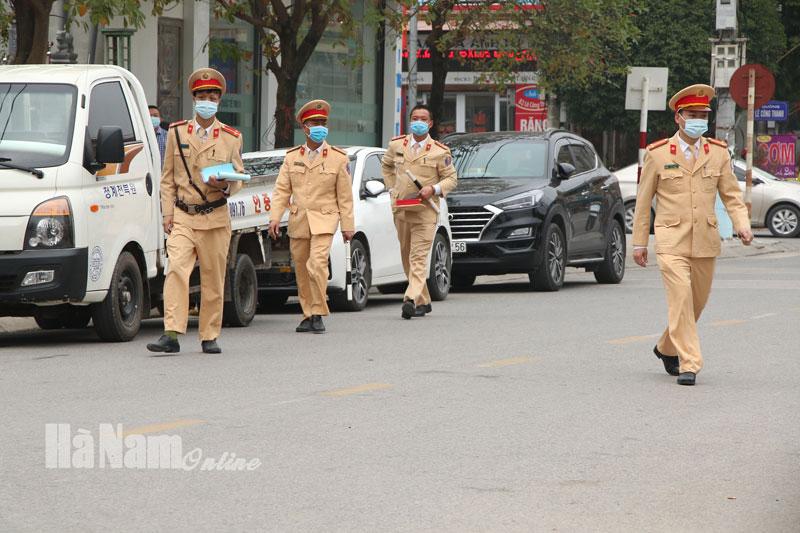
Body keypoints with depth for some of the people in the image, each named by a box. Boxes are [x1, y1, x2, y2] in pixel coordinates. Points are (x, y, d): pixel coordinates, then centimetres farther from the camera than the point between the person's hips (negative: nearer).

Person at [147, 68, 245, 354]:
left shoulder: (231, 138, 8)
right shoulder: (176, 133, 9)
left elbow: (239, 178, 10)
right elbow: (168, 178, 10)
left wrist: (225, 186, -14)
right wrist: (167, 213, 0)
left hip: (215, 219, 0)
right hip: (182, 217, 0)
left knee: (213, 279, 3)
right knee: (176, 270, -16)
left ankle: (209, 337, 12)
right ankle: (171, 334, -22)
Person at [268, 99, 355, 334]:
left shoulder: (338, 158, 3)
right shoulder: (292, 157, 9)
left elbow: (345, 196, 4)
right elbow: (282, 190, 6)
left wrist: (347, 225, 1)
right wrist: (275, 217, -5)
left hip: (324, 220, -3)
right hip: (298, 221, 3)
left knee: (317, 264, -20)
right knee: (301, 270, 6)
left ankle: (318, 313, -11)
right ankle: (308, 315, 17)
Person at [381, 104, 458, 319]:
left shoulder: (440, 152, -1)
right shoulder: (396, 145, 8)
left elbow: (451, 178, 4)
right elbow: (386, 166, 27)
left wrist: (433, 189, -14)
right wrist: (392, 188, 14)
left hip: (426, 211, -4)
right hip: (401, 209, 5)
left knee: (419, 257, -16)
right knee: (407, 258, 9)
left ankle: (411, 299, -27)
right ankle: (423, 302, 20)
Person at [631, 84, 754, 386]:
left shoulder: (718, 153, 6)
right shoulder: (658, 154, -1)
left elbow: (731, 194, 9)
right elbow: (643, 200, 5)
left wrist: (742, 223, -10)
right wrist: (639, 242, 5)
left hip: (705, 242, 4)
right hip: (671, 240, -4)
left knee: (697, 302, 12)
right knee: (680, 299, -16)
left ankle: (667, 348, 36)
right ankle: (689, 365, -16)